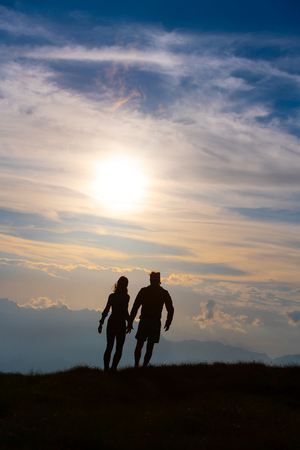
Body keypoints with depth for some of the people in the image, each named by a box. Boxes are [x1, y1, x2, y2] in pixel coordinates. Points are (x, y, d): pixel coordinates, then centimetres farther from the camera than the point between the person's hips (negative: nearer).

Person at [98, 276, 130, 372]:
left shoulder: (112, 296, 3)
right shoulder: (126, 297, -11)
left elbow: (106, 310, 4)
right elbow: (125, 312, -15)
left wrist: (101, 323, 10)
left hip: (111, 322, 4)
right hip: (121, 324, -4)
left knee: (109, 347, 13)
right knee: (119, 348, 7)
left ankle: (106, 368, 9)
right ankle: (113, 368, 0)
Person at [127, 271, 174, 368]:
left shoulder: (143, 291, -1)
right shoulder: (164, 293, 3)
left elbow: (135, 307, -5)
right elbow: (170, 309, 4)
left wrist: (130, 322, -2)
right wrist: (168, 322, 18)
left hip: (144, 321, -1)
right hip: (156, 323, 1)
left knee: (139, 346, 10)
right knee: (150, 348, 8)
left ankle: (136, 366, 5)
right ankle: (144, 367, 7)